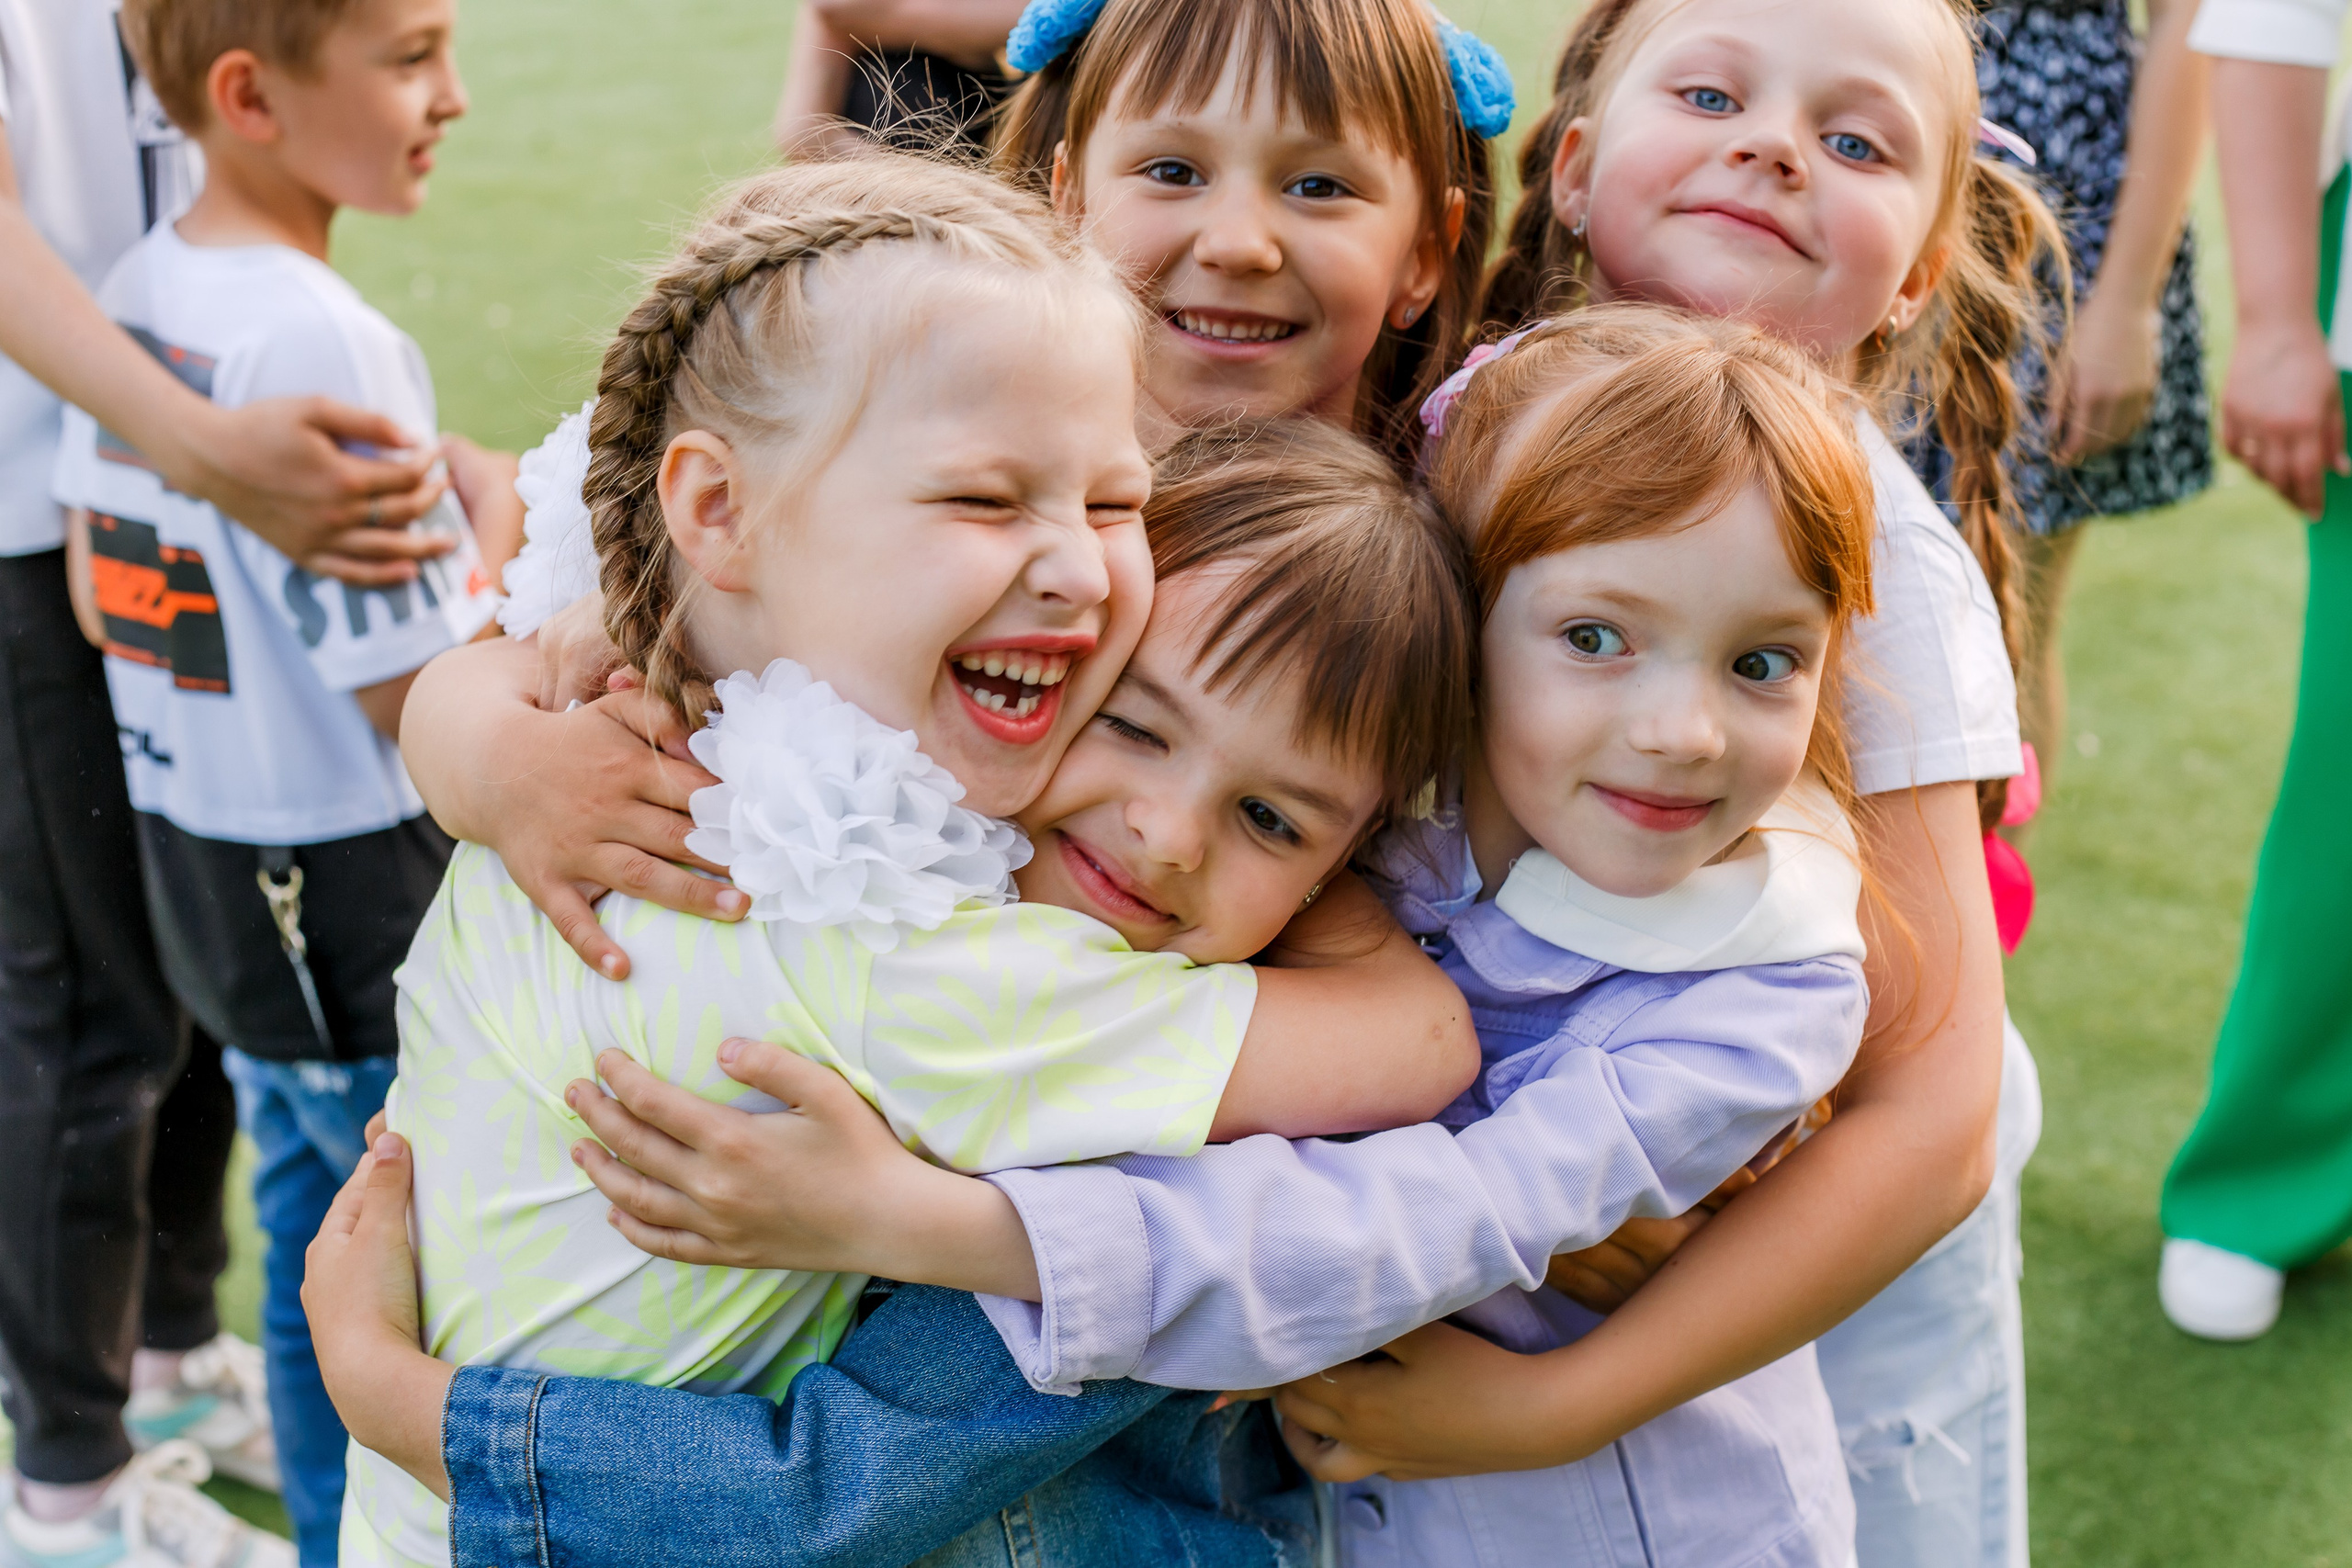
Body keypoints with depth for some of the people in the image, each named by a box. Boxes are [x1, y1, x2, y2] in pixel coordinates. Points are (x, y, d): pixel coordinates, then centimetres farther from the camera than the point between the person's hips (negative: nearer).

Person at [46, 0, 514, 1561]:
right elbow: (426, 697, -23)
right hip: (360, 904, -9)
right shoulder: (320, 341, -25)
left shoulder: (137, 289, 3)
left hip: (203, 873, 9)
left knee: (317, 1256, 23)